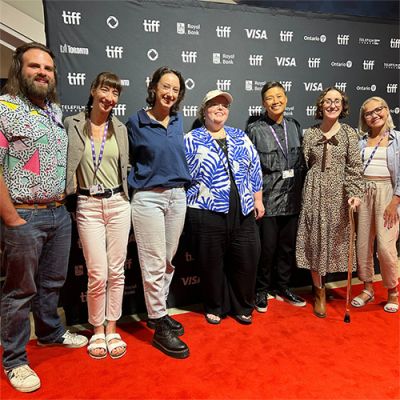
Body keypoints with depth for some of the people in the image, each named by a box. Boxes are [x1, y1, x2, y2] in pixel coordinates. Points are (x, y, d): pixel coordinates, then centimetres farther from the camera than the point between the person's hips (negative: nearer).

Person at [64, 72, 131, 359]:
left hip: (118, 204, 2)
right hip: (88, 206, -2)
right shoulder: (72, 125, 2)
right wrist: (70, 184, -5)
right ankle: (97, 330, 22)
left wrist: (126, 194, 5)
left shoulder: (120, 129, 9)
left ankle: (112, 329, 24)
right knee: (98, 274, -2)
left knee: (116, 271, 6)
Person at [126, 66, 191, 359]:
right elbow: (126, 161, 5)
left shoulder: (178, 120, 11)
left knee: (169, 260, 12)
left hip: (178, 196, 6)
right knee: (154, 264, -3)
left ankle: (158, 312, 30)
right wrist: (138, 184, -4)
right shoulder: (136, 123, -3)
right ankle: (160, 328, 10)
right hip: (149, 198, -5)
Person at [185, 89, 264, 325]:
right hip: (208, 213, -3)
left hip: (243, 212, 4)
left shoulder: (240, 137, 13)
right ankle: (215, 307, 29)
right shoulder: (192, 139, 2)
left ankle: (243, 307, 28)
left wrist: (258, 200, 9)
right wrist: (185, 207, -2)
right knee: (211, 262, 7)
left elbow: (255, 169, 13)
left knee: (247, 259, 6)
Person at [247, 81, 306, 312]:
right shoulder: (255, 130, -5)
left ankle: (283, 287, 32)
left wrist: (301, 191, 8)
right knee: (267, 247, 2)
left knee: (288, 245, 13)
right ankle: (262, 290, 23)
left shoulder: (295, 126, 9)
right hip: (268, 198, -4)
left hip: (292, 198, 5)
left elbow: (302, 162, 12)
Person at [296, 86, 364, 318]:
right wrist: (303, 192, 1)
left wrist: (355, 193, -14)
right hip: (314, 193, 0)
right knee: (314, 240, 3)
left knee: (333, 238, 6)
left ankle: (320, 284, 30)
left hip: (338, 194, 0)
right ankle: (320, 292, 19)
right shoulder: (310, 134, 4)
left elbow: (355, 167, -2)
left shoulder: (349, 133, 3)